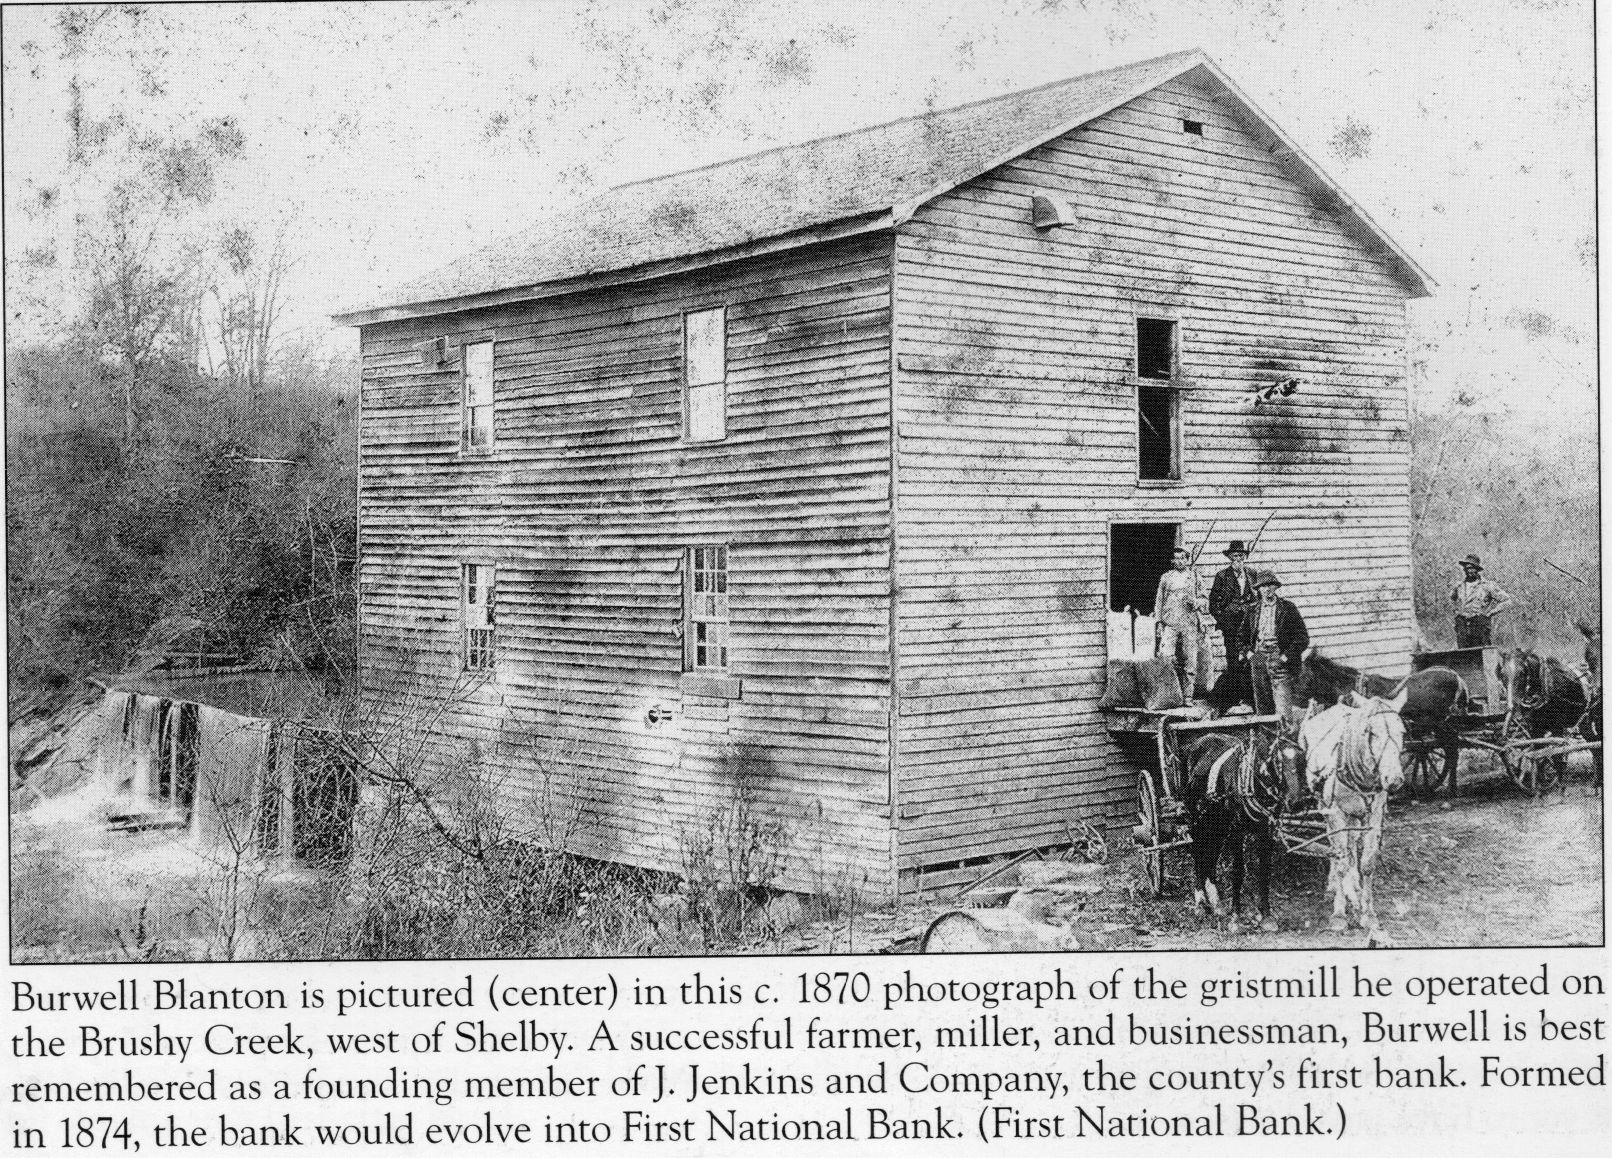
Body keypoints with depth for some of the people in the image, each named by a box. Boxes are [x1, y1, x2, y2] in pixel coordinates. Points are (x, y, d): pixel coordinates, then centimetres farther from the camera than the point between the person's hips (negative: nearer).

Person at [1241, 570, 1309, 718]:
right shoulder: (1252, 611, 14)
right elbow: (1244, 635, 26)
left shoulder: (1288, 608, 3)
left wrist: (1286, 656, -8)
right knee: (1262, 705, 3)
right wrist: (1248, 652, 9)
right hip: (1258, 658, 4)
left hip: (1280, 658, -4)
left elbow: (1302, 637, 0)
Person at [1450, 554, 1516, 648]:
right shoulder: (1459, 586, 10)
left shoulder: (1487, 586, -2)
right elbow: (1451, 597, 35)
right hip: (1462, 628, 4)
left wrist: (1490, 612, -6)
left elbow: (1510, 601, -2)